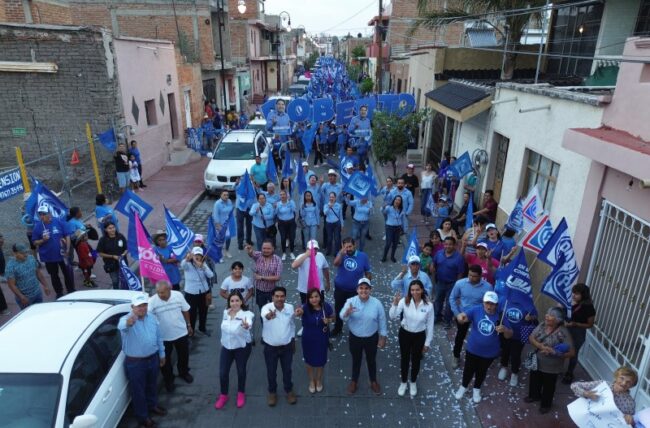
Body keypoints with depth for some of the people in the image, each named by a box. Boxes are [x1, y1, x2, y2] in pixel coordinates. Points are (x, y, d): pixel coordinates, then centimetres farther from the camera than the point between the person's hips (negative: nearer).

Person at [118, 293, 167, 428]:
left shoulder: (152, 318, -2)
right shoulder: (126, 319, -21)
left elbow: (158, 338, 10)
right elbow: (121, 326, -48)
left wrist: (162, 354, 15)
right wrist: (128, 323, -72)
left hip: (153, 358, 5)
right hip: (135, 362, -5)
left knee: (152, 385, 24)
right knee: (138, 390, 10)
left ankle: (152, 405, 48)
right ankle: (142, 417, 29)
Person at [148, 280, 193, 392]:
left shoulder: (178, 295, -14)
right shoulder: (152, 301, -21)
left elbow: (185, 311, 0)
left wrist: (188, 325, 8)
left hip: (181, 333, 2)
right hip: (163, 337, -2)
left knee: (183, 355, 21)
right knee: (165, 359, 15)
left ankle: (184, 373, 48)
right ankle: (168, 379, 39)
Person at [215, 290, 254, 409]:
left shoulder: (247, 314, -24)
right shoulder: (225, 312, -6)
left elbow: (249, 323, -48)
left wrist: (247, 326, -71)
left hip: (242, 347, -4)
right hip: (226, 347, 4)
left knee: (241, 371, 14)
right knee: (223, 372, 7)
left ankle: (241, 393, 39)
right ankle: (223, 395, 32)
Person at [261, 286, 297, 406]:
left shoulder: (290, 308, -10)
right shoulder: (267, 307, -24)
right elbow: (264, 314, -50)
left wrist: (293, 341, 14)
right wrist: (269, 315, -74)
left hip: (287, 346, 2)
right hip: (270, 347, -2)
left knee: (287, 370, 20)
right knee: (271, 372, 16)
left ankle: (289, 390, 45)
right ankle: (272, 392, 42)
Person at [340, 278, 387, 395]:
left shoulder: (377, 303, -17)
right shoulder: (350, 301, -17)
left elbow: (382, 321, -6)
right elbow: (342, 317, -25)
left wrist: (382, 337, -1)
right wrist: (347, 313, -49)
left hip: (371, 338, 0)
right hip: (355, 338, 0)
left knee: (371, 360, 21)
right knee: (356, 360, 20)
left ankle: (373, 381, 46)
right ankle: (354, 381, 44)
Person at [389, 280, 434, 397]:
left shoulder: (428, 305, -18)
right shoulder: (404, 301, -19)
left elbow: (430, 325, -7)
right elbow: (392, 316, -23)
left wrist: (427, 343, -1)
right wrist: (395, 303, -40)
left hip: (419, 336, 0)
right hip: (404, 334, 0)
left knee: (416, 360, 19)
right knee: (404, 359, 18)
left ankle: (413, 382, 46)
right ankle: (403, 382, 42)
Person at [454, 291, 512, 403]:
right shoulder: (476, 309, -19)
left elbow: (509, 335, -10)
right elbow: (462, 316, -29)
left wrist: (504, 329, -34)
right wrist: (460, 317, -54)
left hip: (489, 352, 1)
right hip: (472, 349, 0)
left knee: (482, 371, 23)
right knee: (469, 369, 19)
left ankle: (476, 389, 51)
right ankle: (463, 386, 47)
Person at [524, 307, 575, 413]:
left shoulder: (563, 333, -26)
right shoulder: (542, 325, -11)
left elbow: (571, 352, -24)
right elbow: (531, 338, -9)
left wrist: (554, 352, -33)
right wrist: (542, 347, -26)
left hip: (551, 367, -5)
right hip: (537, 362, 5)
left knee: (548, 386, 19)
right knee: (534, 381, 26)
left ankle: (546, 404, 45)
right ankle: (534, 396, 55)